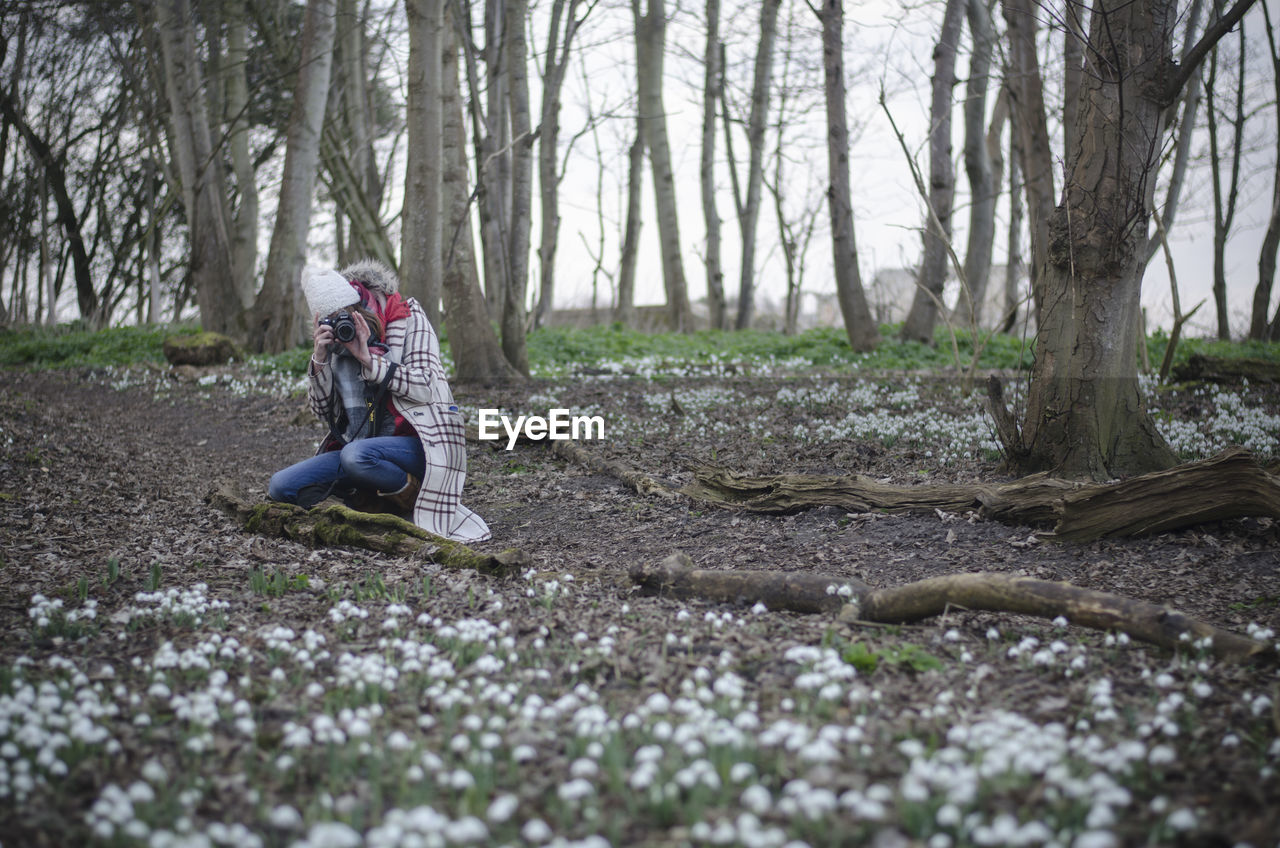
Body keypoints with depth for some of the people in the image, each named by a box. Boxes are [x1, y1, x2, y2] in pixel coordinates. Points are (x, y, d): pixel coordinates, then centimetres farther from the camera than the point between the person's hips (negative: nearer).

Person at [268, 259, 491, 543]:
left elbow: (424, 388, -12)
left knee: (356, 455, -38)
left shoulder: (409, 318, -2)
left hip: (415, 444, -6)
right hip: (357, 444, 6)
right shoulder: (333, 341, 10)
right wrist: (320, 360, -8)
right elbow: (323, 411, 7)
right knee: (280, 486, -11)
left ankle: (411, 495, -10)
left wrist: (369, 359, -16)